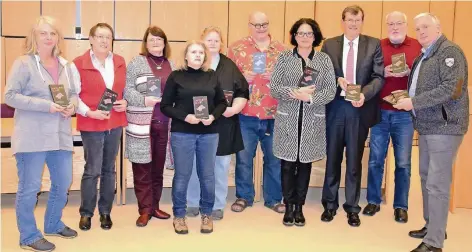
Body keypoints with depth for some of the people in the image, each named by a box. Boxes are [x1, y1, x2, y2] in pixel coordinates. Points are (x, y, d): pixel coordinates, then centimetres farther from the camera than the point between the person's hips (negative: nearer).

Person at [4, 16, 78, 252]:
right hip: (32, 137, -6)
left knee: (63, 182, 15)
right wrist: (47, 105, -20)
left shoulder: (64, 65, 12)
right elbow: (10, 96, -12)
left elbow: (73, 93, 19)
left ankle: (53, 224, 36)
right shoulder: (23, 63, -6)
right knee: (29, 187, 2)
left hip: (60, 135, 7)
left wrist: (72, 105, -5)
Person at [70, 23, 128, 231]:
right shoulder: (78, 64, -6)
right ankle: (86, 213, 14)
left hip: (115, 123, 5)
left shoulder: (120, 62, 9)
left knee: (109, 169, 11)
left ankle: (105, 212, 23)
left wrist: (125, 102, -2)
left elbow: (125, 88, 18)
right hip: (91, 124, -4)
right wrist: (89, 112, -20)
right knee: (92, 170, -3)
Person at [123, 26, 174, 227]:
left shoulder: (171, 65, 14)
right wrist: (144, 100, -21)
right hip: (142, 124, -4)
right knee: (142, 168, 1)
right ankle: (145, 210, 10)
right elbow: (126, 89, -7)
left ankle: (155, 206, 23)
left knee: (158, 167, 12)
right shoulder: (136, 62, 1)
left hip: (164, 123, 4)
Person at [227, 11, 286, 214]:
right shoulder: (236, 48, 4)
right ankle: (243, 196, 23)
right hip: (245, 114, -1)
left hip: (274, 115, 1)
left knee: (274, 157, 8)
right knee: (244, 157, 7)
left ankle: (273, 198, 23)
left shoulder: (281, 49, 9)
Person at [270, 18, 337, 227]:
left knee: (305, 163, 9)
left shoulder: (324, 59, 5)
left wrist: (310, 97, -18)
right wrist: (295, 93, -20)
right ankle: (288, 206, 18)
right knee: (288, 164, 4)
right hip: (287, 120, -1)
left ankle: (299, 207, 21)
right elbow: (274, 89, -5)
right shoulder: (284, 58, 3)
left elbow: (331, 91, -2)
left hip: (312, 122, 1)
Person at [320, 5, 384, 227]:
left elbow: (379, 76, -3)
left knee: (354, 160, 8)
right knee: (332, 158, 10)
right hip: (335, 107, 1)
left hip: (360, 109, -1)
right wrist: (337, 80, -15)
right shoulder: (329, 44, 6)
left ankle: (352, 208, 20)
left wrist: (364, 94, -20)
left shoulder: (374, 44, 3)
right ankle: (330, 204, 24)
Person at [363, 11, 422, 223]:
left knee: (403, 162, 4)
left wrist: (409, 73, -17)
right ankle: (373, 201, 21)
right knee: (375, 159, 7)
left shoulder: (418, 47, 3)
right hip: (379, 112, 1)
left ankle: (401, 206, 16)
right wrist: (383, 73, -13)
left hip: (405, 114, -1)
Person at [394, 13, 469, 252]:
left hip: (444, 126, -9)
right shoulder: (423, 56, 17)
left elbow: (451, 89, -22)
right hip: (427, 126, 9)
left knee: (437, 184, -8)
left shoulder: (450, 51, -11)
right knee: (427, 178, 16)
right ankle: (431, 226, 30)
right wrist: (406, 97, 5)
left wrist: (414, 102, -20)